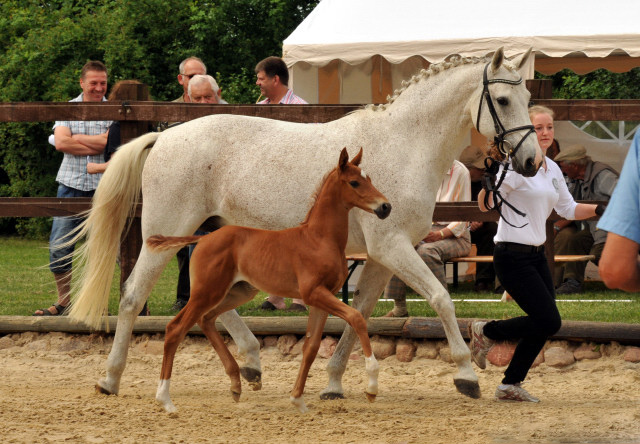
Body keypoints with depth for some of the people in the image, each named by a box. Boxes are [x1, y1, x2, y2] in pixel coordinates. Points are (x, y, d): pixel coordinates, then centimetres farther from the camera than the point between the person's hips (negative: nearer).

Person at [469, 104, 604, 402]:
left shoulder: (552, 170, 11)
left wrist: (600, 209, 8)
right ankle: (485, 332, 9)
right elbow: (485, 205, -21)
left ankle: (510, 385, 16)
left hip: (536, 255, 8)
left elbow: (568, 209, 22)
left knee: (545, 324, 5)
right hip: (513, 257, -8)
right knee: (549, 321, -12)